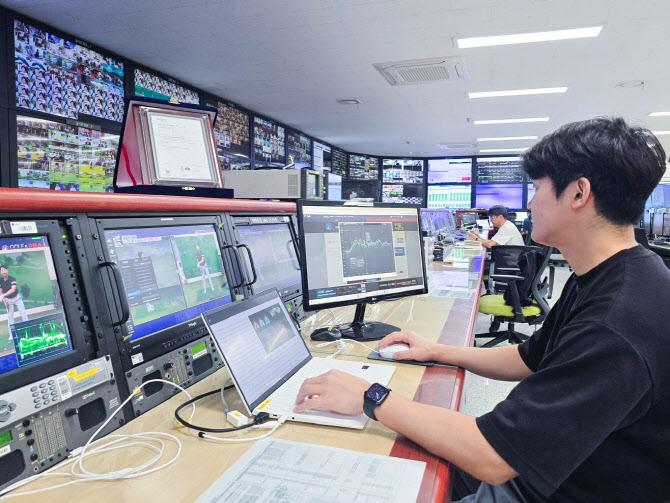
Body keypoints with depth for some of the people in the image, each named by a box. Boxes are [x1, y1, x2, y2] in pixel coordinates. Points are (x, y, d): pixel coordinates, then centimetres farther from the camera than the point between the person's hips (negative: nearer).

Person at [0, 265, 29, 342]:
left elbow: (13, 290, -28)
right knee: (10, 317, 2)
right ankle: (11, 335, 8)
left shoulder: (12, 279, -16)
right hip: (8, 300, 2)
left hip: (17, 298, -2)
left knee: (24, 314, -2)